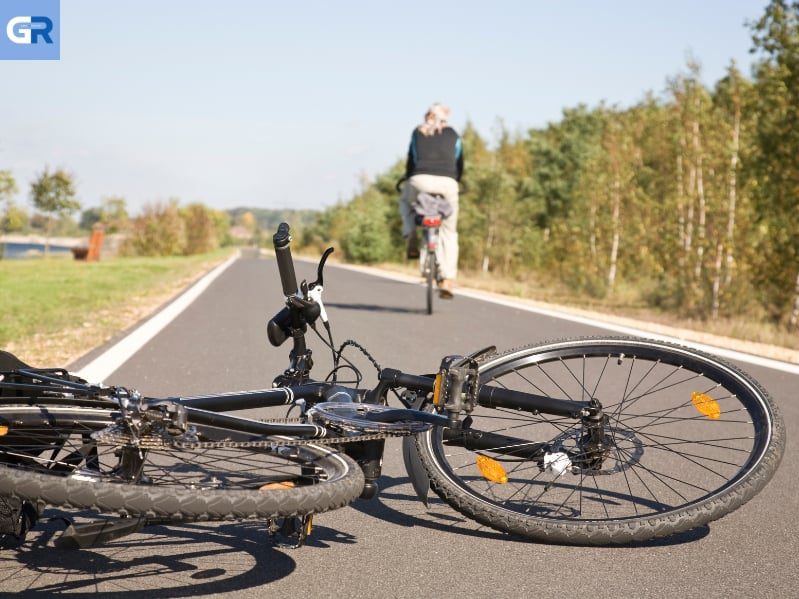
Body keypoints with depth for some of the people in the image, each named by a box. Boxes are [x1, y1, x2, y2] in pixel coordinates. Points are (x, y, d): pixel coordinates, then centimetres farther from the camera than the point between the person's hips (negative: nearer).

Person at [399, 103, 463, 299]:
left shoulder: (417, 132, 22)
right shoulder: (453, 135, 22)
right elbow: (459, 165, 23)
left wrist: (408, 180, 38)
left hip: (420, 180, 0)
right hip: (447, 183, 0)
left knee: (405, 201, 35)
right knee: (449, 233, 14)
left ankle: (412, 239, 12)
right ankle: (446, 281, 6)